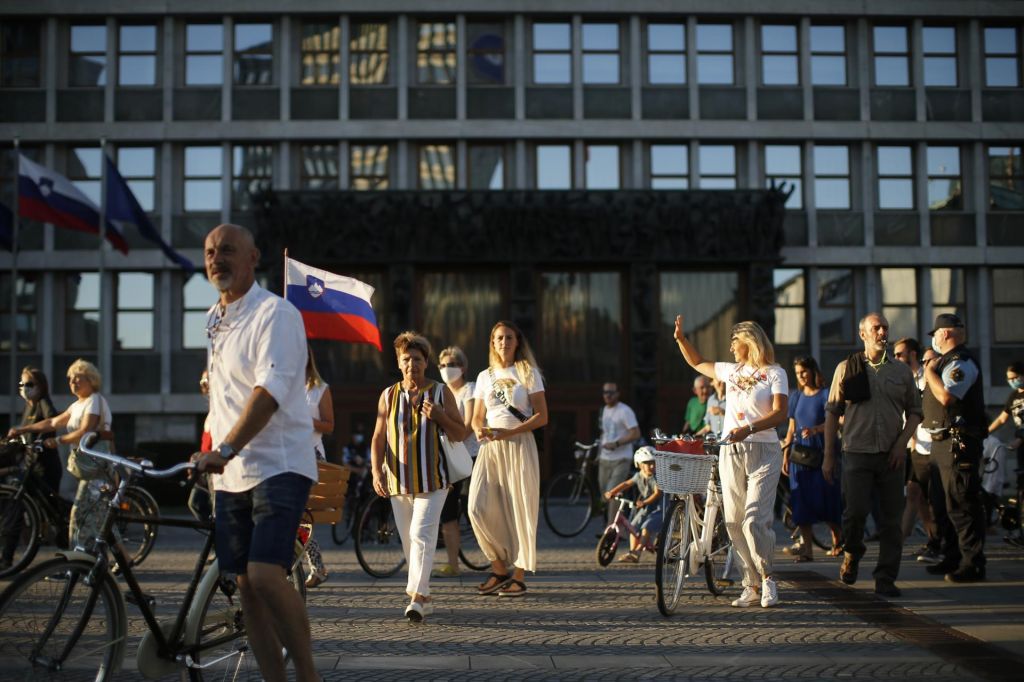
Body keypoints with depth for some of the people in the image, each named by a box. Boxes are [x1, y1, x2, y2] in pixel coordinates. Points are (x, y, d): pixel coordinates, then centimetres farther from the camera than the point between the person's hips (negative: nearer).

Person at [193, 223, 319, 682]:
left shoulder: (275, 313, -9)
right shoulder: (214, 320, 16)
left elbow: (271, 390, -22)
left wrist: (227, 449, -32)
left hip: (278, 466, -8)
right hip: (230, 472, 8)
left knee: (266, 574, -21)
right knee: (246, 585, 6)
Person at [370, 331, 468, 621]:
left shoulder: (441, 392, 3)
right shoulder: (388, 395, 9)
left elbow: (460, 434, 5)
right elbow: (378, 437, 10)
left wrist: (441, 416, -13)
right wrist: (376, 471, -3)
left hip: (432, 480, -3)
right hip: (398, 481, 3)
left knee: (422, 535, -16)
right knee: (409, 540, 8)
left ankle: (417, 596, -20)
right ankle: (424, 598, 20)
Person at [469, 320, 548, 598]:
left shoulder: (528, 373, 2)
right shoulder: (485, 376, 14)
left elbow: (541, 416, -4)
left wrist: (509, 432, -16)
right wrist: (479, 430, -7)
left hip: (518, 446, -4)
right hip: (490, 448, 4)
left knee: (519, 510, -4)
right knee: (478, 508, -9)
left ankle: (519, 577, 5)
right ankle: (499, 568, 7)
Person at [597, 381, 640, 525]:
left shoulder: (624, 411, -11)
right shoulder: (605, 410, 15)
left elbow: (636, 433, -18)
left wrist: (616, 444, -23)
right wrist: (599, 454, 19)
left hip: (620, 460, -8)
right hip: (605, 459, 8)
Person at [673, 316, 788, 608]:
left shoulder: (775, 373, -1)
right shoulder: (731, 371, 16)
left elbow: (780, 412, -14)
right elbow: (698, 363, 32)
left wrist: (749, 428, -27)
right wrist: (681, 338, 20)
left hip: (763, 452, -6)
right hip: (730, 452, 6)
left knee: (754, 519, -16)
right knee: (734, 522, 3)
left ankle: (767, 577, 2)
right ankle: (753, 584, 10)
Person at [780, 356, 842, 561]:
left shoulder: (825, 395, 0)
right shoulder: (796, 396, 14)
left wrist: (815, 430, -27)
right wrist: (785, 455, 10)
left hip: (821, 452, -4)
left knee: (826, 500, -2)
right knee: (801, 503, -3)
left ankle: (837, 541, 19)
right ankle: (807, 549, -2)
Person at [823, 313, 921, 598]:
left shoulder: (902, 371, 11)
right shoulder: (847, 368, 5)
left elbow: (914, 411, 15)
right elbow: (832, 413, 6)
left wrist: (902, 442, -2)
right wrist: (828, 456, 2)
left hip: (892, 456, 2)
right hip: (857, 453, -2)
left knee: (891, 519, 1)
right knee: (855, 511, -13)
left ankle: (885, 579, 10)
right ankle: (851, 554, 17)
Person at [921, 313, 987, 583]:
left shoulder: (962, 362, -13)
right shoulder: (946, 362, 19)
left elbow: (946, 396, -26)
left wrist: (930, 373, -13)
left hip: (959, 443, -11)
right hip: (945, 442, 11)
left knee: (962, 505, -10)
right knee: (951, 503, 16)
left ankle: (973, 564, -7)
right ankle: (953, 558, 25)